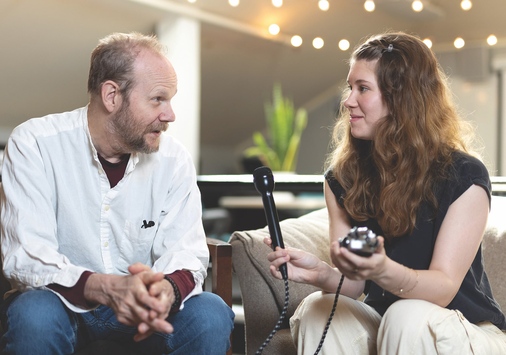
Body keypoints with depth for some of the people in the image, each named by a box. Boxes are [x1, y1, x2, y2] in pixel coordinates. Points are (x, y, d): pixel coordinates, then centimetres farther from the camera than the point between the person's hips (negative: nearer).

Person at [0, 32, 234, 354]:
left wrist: (168, 288, -33)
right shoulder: (34, 144, -14)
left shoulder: (175, 158, -4)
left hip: (141, 303, 3)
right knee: (34, 315, -34)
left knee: (211, 315, -23)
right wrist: (104, 288, -39)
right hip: (64, 301, -2)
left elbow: (186, 251, -7)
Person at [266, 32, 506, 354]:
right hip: (382, 324, 3)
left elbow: (445, 288, -19)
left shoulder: (464, 177, -14)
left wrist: (384, 271, -39)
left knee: (407, 317, -34)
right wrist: (320, 273, -26)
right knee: (317, 310, -25)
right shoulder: (342, 177, 0)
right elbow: (354, 285, -2)